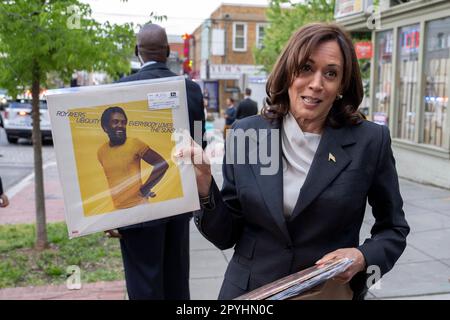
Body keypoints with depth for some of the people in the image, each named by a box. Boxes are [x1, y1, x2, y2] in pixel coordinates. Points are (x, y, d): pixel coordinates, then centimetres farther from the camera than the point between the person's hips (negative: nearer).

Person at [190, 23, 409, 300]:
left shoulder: (371, 141, -11)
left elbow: (394, 228, 1)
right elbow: (226, 235, -5)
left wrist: (363, 258, -18)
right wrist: (204, 185, -20)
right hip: (249, 291, 1)